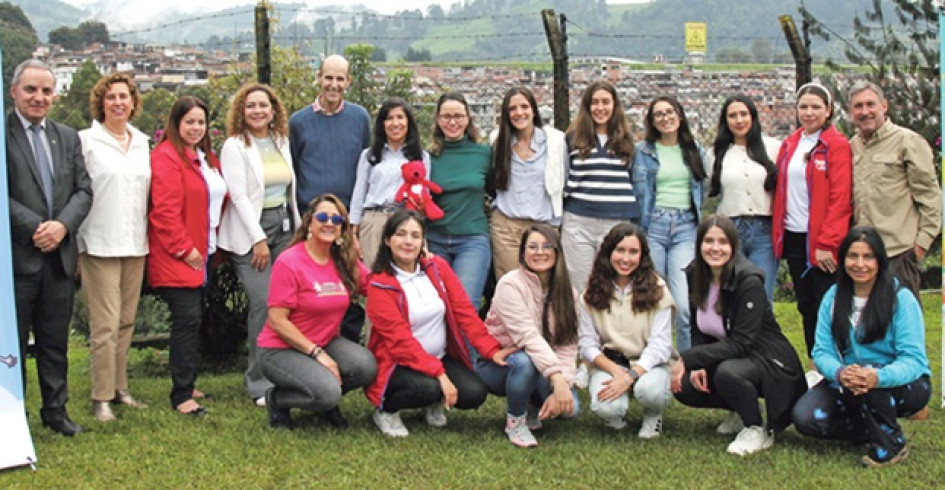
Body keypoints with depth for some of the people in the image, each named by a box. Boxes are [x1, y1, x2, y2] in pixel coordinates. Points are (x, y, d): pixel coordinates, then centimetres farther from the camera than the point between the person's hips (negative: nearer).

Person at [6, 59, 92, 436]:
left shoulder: (68, 137, 12)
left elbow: (84, 191, 7)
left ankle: (56, 410, 23)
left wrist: (62, 224, -9)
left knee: (55, 341, 13)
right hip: (16, 255, -5)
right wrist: (34, 228, -17)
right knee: (12, 341, 4)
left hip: (59, 255, 5)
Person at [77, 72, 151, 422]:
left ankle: (120, 387, 21)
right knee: (105, 324, -7)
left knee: (126, 321, 11)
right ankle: (101, 397, 1)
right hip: (100, 245, -5)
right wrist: (77, 238, -11)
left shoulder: (142, 142, 12)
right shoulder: (86, 141, -3)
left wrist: (147, 235, 11)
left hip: (135, 244, 5)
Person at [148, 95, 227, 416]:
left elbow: (216, 200, 25)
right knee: (187, 320, -11)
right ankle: (182, 396, -6)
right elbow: (164, 210, -19)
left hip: (202, 254, 9)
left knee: (194, 320, 13)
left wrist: (213, 243, 14)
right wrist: (184, 249, -17)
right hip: (177, 257, -9)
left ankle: (186, 385, 23)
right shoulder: (166, 158, -12)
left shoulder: (206, 158, 17)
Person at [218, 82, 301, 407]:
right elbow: (239, 196, -10)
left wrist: (298, 229, 12)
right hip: (250, 231, -5)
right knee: (263, 302, -12)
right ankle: (260, 383, -1)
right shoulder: (235, 146, -3)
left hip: (283, 226, 5)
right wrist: (259, 239, -13)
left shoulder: (282, 142, 14)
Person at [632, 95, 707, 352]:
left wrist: (702, 225, 14)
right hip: (653, 226, 0)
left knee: (685, 303, -12)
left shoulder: (694, 149, 13)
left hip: (685, 227, 1)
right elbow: (639, 192, 8)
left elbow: (700, 189, 20)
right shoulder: (644, 150, 8)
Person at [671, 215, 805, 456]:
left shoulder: (749, 281, -23)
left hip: (769, 361, -7)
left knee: (726, 373, -36)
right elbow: (699, 331, 5)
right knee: (683, 387, -14)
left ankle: (759, 430, -9)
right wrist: (698, 365, -13)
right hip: (728, 357, 7)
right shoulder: (695, 276, -3)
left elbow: (740, 343, -27)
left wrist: (688, 359, -27)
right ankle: (740, 411, 13)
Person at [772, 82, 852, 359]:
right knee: (806, 307, 12)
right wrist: (778, 232, 6)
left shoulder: (837, 145, -6)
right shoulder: (790, 145, 13)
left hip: (822, 241, -6)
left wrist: (828, 243, -16)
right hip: (794, 238, 6)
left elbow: (840, 199, -12)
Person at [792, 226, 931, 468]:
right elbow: (822, 351, -7)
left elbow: (914, 359, -20)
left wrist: (878, 377, -41)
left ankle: (892, 443, -11)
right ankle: (875, 430, 3)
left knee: (867, 379, -37)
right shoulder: (833, 297, -1)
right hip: (847, 384, 4)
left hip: (902, 385, -4)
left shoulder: (901, 298, -13)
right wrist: (839, 373, -32)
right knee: (805, 417, -20)